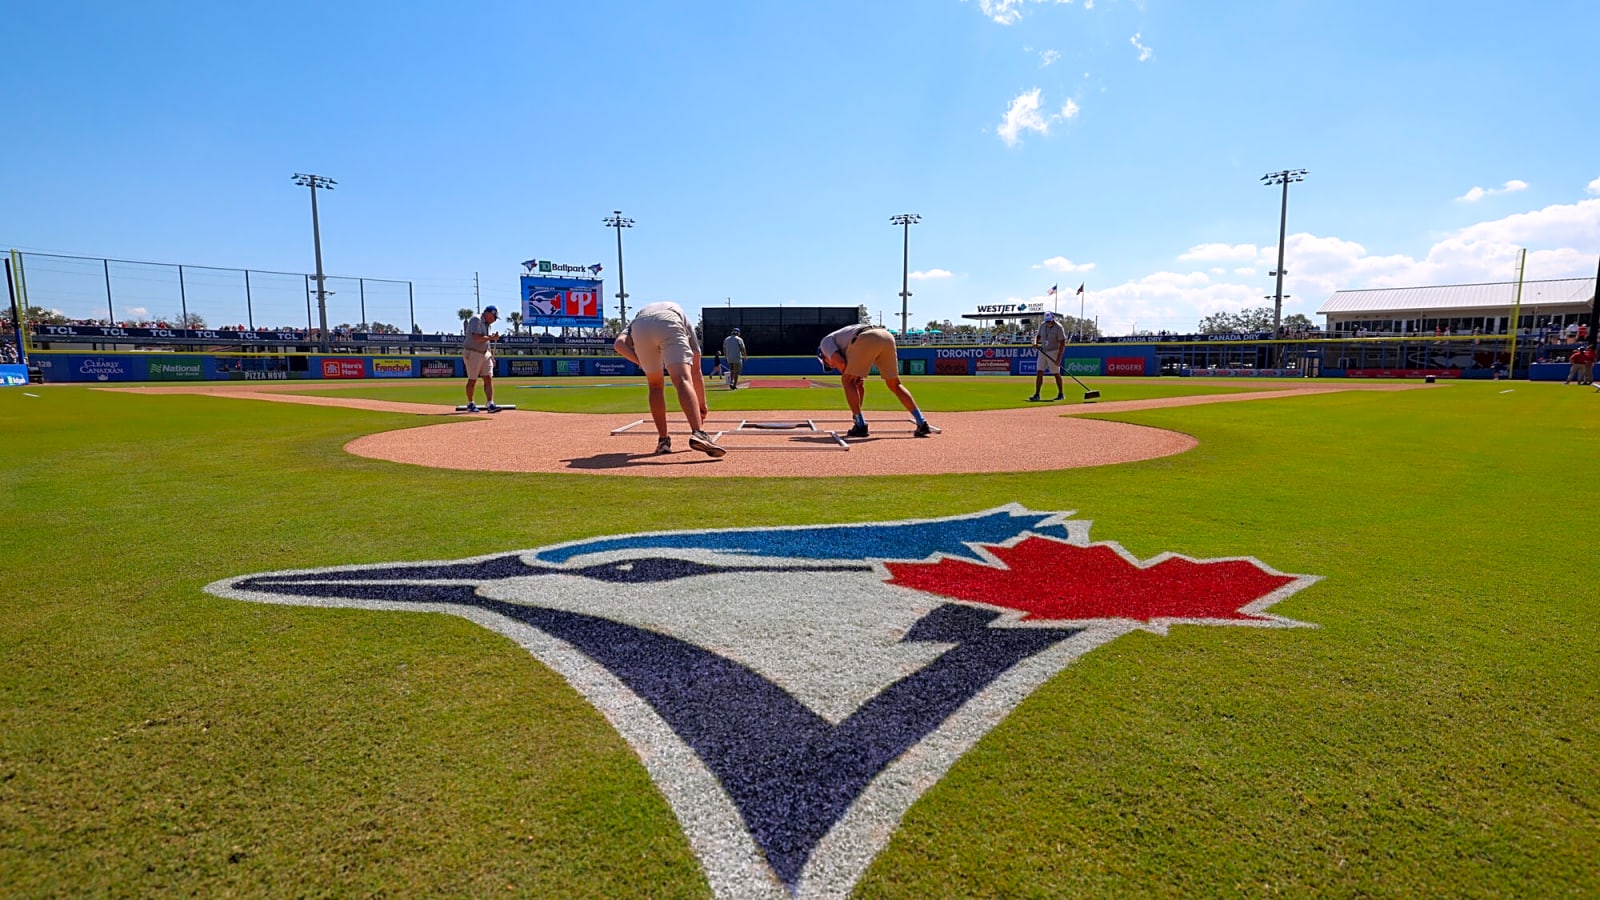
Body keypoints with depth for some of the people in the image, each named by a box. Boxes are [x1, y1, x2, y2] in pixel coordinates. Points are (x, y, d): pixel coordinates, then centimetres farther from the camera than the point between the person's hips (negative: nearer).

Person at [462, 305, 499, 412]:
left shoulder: (486, 323, 16)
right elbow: (477, 338, -23)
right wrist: (492, 337, -15)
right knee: (472, 380, 1)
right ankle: (470, 404, 14)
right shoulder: (476, 320, -12)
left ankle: (490, 404, -10)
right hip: (472, 353, -8)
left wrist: (491, 355, 16)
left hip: (485, 354, 8)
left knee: (488, 378, -5)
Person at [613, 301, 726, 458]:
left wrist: (641, 362, 10)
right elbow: (696, 370, 37)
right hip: (670, 324, -2)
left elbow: (619, 343, 16)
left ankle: (663, 440, 19)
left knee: (655, 385, 20)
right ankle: (698, 433, -36)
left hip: (639, 328, 2)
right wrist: (702, 404, 43)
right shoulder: (682, 315, 41)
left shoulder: (636, 316, 43)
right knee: (683, 379, -14)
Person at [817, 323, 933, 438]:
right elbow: (860, 385, 41)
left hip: (868, 338, -8)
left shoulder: (826, 342, 25)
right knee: (895, 385, 19)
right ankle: (922, 423, 14)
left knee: (846, 381, 10)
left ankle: (860, 426, 6)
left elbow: (840, 363, 2)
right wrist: (855, 410, 45)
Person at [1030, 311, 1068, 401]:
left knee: (1056, 374, 2)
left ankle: (1060, 394, 16)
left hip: (1053, 352, -5)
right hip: (1042, 352, 6)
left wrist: (1058, 358, -24)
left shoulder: (1058, 327, -14)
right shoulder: (1042, 325, 5)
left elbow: (1062, 343, -17)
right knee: (1039, 373, -3)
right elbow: (1038, 335, 18)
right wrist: (1035, 342, -7)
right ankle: (1037, 395, -3)